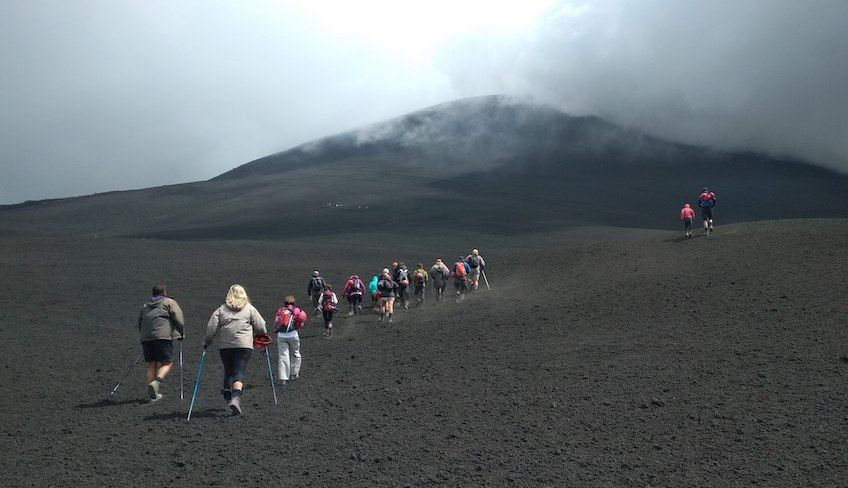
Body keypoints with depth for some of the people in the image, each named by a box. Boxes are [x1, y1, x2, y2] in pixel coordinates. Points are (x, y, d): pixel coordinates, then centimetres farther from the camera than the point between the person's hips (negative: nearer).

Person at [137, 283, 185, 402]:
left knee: (151, 364, 11)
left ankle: (153, 394, 8)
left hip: (146, 337, 5)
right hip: (163, 336, -5)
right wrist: (182, 333, 7)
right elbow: (179, 318, -2)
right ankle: (156, 382, -28)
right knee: (167, 363, -2)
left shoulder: (145, 305, 26)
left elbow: (140, 323, 29)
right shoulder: (169, 302, 9)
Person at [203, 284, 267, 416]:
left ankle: (227, 393, 15)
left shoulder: (221, 309, 10)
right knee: (239, 372, -7)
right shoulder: (250, 309, 8)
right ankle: (236, 397, -23)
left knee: (228, 370, 19)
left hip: (225, 346, 2)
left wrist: (206, 343, 15)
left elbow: (211, 327, 4)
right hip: (244, 345, -2)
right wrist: (261, 336, 24)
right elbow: (260, 326, 5)